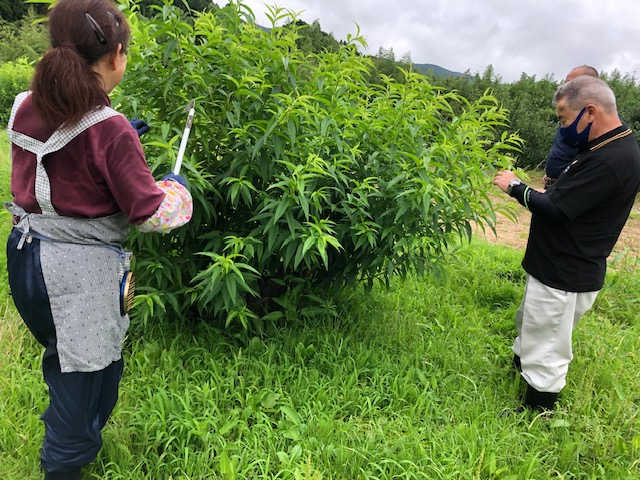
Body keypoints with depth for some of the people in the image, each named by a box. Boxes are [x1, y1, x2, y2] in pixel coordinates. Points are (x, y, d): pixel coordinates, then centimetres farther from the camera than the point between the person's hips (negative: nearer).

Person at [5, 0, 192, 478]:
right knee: (86, 368, 14)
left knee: (61, 355, 29)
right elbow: (150, 213, -17)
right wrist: (175, 188, 3)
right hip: (80, 268, -8)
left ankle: (67, 437, 54)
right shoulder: (110, 129, -22)